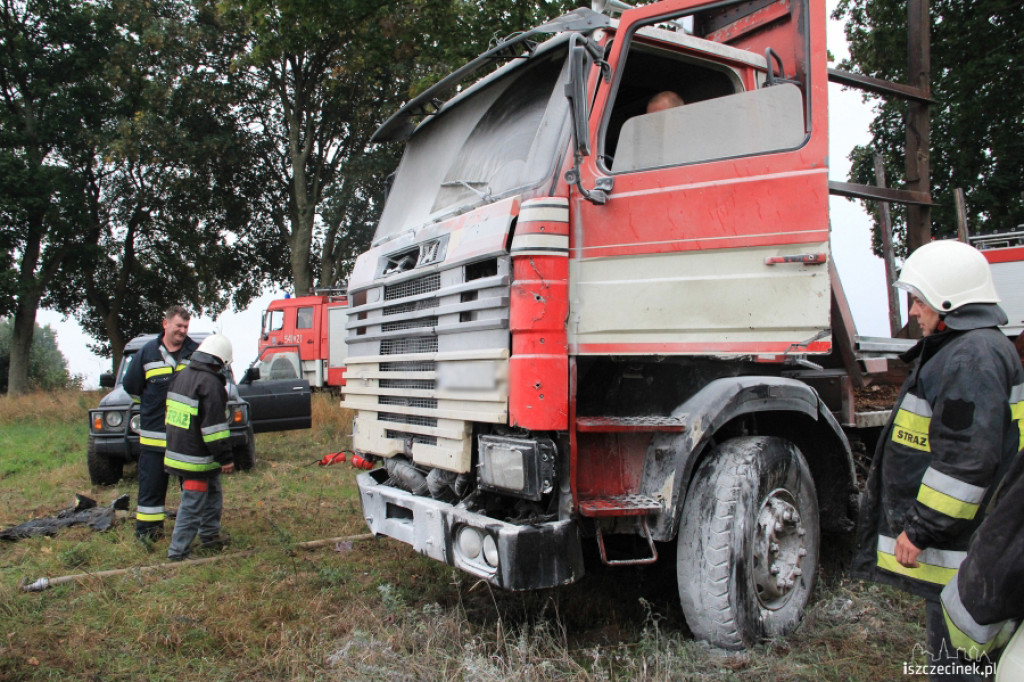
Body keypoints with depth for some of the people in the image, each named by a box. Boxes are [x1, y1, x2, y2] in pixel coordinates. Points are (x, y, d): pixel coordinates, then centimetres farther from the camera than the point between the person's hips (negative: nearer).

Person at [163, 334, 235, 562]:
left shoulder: (181, 376, 10)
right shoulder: (211, 384, -20)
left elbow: (170, 412, 20)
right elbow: (214, 425, -22)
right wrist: (225, 458, -17)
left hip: (178, 450, 10)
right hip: (197, 458, -10)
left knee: (212, 494, 23)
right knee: (193, 504, -1)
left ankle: (210, 535, 36)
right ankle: (178, 551, 4)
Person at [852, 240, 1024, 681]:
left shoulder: (973, 356, -19)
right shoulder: (970, 348, 16)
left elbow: (966, 459, -26)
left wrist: (920, 529, -22)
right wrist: (921, 525, 25)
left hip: (959, 547, -11)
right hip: (957, 538, 11)